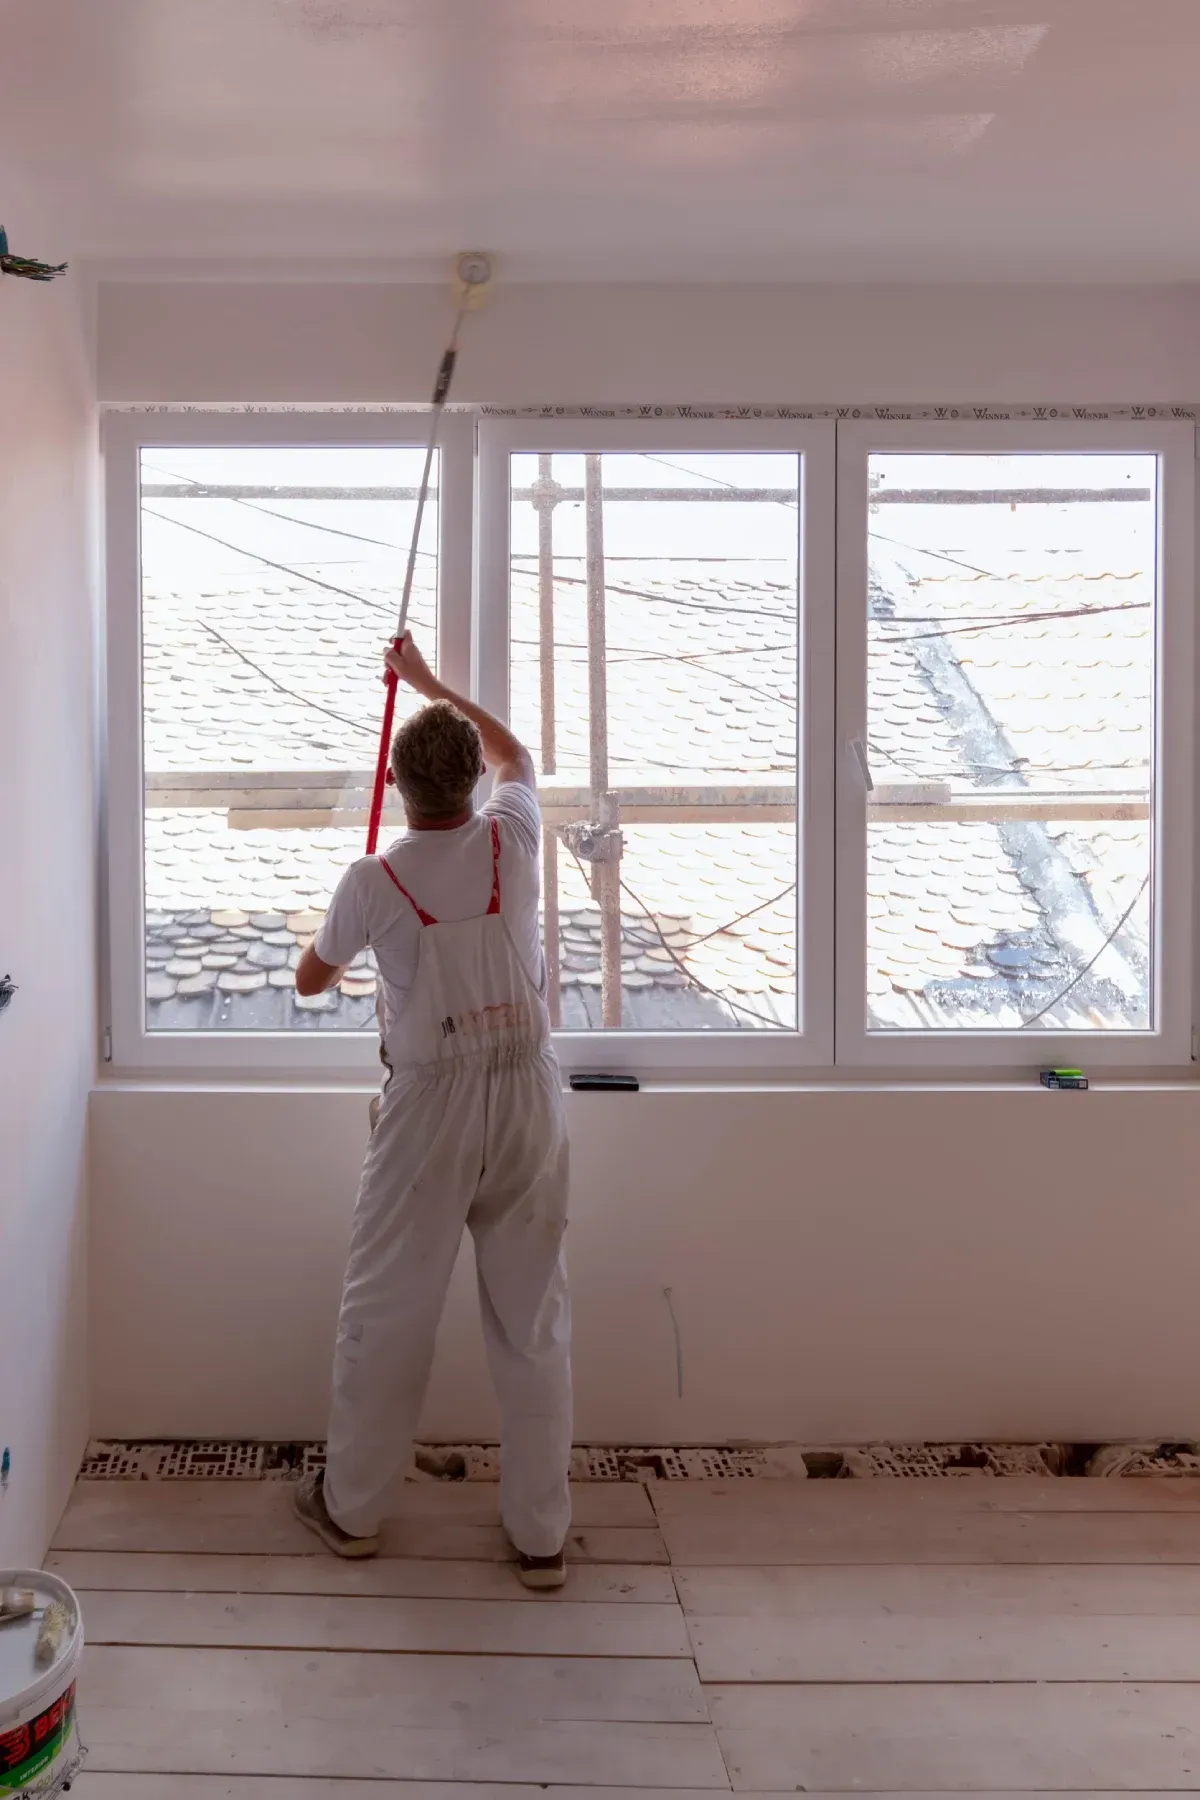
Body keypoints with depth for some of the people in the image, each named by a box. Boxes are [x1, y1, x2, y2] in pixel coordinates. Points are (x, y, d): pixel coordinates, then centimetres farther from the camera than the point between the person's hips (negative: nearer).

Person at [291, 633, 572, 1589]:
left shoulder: (373, 882, -8)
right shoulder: (513, 838, -3)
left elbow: (310, 979, 11)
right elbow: (516, 753, 21)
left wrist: (334, 957, 35)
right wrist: (428, 680, 31)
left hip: (431, 1106, -2)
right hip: (528, 1098, 3)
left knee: (388, 1311, 13)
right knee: (534, 1318, 9)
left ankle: (353, 1507, 30)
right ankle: (541, 1535, 18)